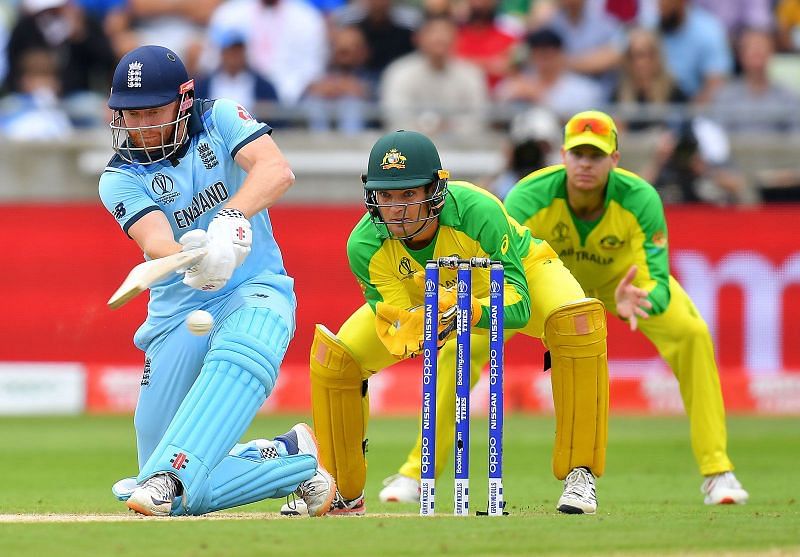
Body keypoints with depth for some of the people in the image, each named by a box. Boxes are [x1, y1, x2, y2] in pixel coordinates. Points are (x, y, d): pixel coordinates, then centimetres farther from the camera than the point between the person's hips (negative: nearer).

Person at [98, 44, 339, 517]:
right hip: (177, 311, 2)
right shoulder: (120, 179, -2)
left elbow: (277, 170, -20)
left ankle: (171, 476, -52)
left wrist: (230, 217, -40)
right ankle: (291, 458, 10)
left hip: (255, 289, -2)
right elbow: (155, 240, -21)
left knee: (237, 358, -41)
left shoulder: (220, 119, -1)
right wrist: (191, 258, -46)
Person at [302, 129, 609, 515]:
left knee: (577, 322, -33)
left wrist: (469, 311, -60)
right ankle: (344, 493, 10)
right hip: (421, 295, 3)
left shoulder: (477, 212, -41)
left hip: (519, 270, -3)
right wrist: (404, 336, -52)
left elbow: (518, 305, -41)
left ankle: (579, 476, -23)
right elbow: (394, 320, -28)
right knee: (334, 356, -12)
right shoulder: (366, 245, -32)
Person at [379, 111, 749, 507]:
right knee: (465, 343, -17)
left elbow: (658, 284, -40)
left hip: (624, 273, 0)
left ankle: (716, 471, -11)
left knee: (691, 334, -22)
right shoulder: (529, 198, -37)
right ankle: (418, 471, -2)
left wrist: (632, 304, -63)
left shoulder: (640, 199, -36)